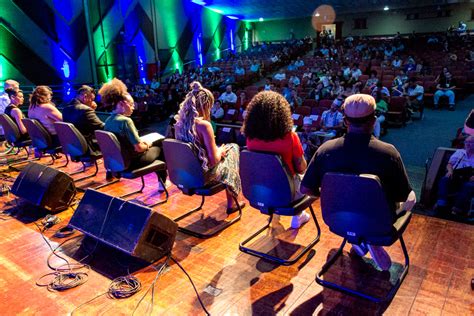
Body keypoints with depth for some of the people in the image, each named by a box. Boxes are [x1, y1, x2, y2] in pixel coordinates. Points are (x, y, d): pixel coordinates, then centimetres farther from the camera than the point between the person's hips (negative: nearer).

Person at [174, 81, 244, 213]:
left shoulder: (179, 123, -4)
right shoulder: (204, 125, -26)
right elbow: (214, 159, -23)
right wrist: (220, 151, -1)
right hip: (203, 173, -7)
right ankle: (231, 204, 33)